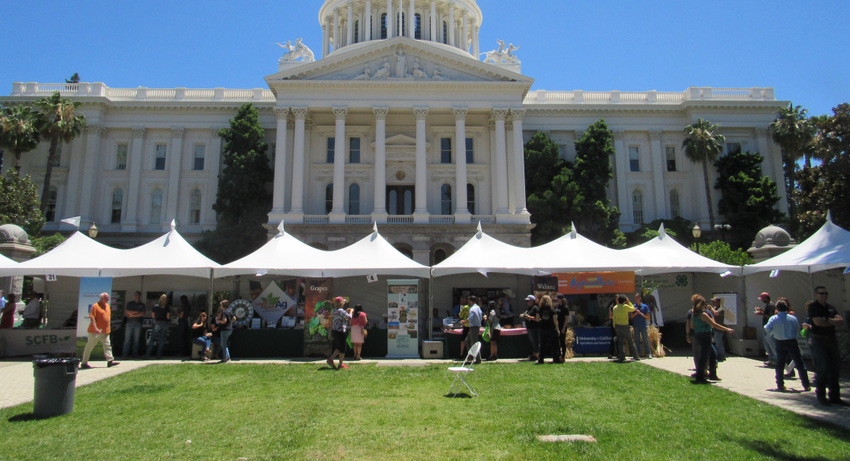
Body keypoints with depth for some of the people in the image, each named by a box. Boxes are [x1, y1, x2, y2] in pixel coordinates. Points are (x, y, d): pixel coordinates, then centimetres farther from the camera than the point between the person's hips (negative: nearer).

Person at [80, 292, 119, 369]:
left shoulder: (107, 305, 13)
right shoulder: (95, 306, -11)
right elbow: (92, 318, -17)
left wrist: (109, 327, 19)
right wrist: (95, 328, -24)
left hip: (105, 331, 7)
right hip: (95, 331, -7)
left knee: (107, 346, 1)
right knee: (89, 347, 3)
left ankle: (110, 361, -1)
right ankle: (84, 363, 12)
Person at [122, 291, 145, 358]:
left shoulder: (142, 305, 12)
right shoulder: (129, 303, 12)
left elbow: (142, 314, 0)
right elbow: (127, 312, -2)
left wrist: (132, 314, -5)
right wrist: (137, 312, -4)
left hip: (138, 323, 1)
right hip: (130, 322, 0)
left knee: (136, 339, 2)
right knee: (127, 338, -5)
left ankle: (135, 353, 5)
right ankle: (125, 353, -5)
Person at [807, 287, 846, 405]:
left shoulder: (831, 307, 14)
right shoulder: (813, 306, -5)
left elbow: (841, 321, 3)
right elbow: (818, 322, -17)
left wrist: (827, 320, -11)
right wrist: (833, 321, -3)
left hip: (832, 339, 6)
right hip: (818, 340, -6)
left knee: (835, 369, 7)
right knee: (822, 368, -8)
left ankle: (834, 397, 15)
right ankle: (821, 396, 2)